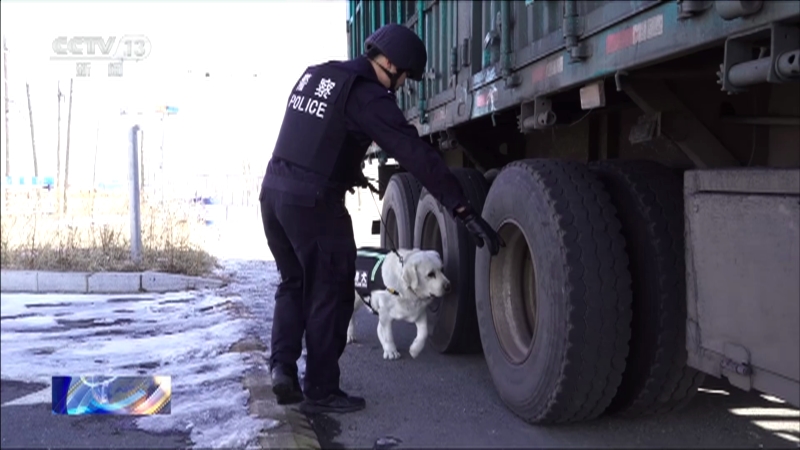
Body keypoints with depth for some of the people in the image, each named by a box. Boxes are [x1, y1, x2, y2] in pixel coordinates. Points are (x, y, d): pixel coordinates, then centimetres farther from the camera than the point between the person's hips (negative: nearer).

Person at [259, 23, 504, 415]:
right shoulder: (367, 96, -11)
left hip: (274, 189, 8)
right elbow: (416, 155, -18)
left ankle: (282, 365, 11)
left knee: (294, 284, 22)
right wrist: (464, 210, -21)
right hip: (314, 202, -8)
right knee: (330, 294, 5)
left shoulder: (315, 75, 14)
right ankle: (320, 391, 12)